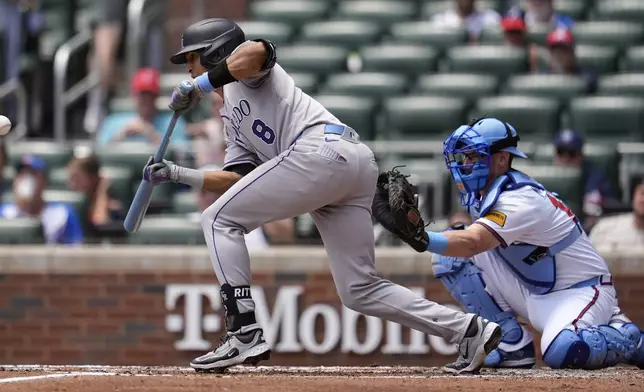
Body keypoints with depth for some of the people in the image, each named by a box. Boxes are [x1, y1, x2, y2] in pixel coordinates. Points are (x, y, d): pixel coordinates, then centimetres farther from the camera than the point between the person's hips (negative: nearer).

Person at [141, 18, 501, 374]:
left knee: (219, 220, -3)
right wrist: (177, 174, 21)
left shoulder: (249, 71, 15)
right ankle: (470, 330, 1)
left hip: (321, 149, -9)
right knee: (360, 291, 5)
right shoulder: (233, 119, 36)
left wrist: (199, 85, -2)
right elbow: (238, 182, 26)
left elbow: (255, 51, -12)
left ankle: (245, 335, -14)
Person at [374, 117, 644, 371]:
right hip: (533, 293, 8)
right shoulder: (481, 193, 1)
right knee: (450, 255, -7)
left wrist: (421, 238, -60)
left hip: (580, 289, -8)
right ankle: (513, 345, -3)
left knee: (562, 351, -39)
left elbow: (472, 244, -43)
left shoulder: (521, 200, -28)